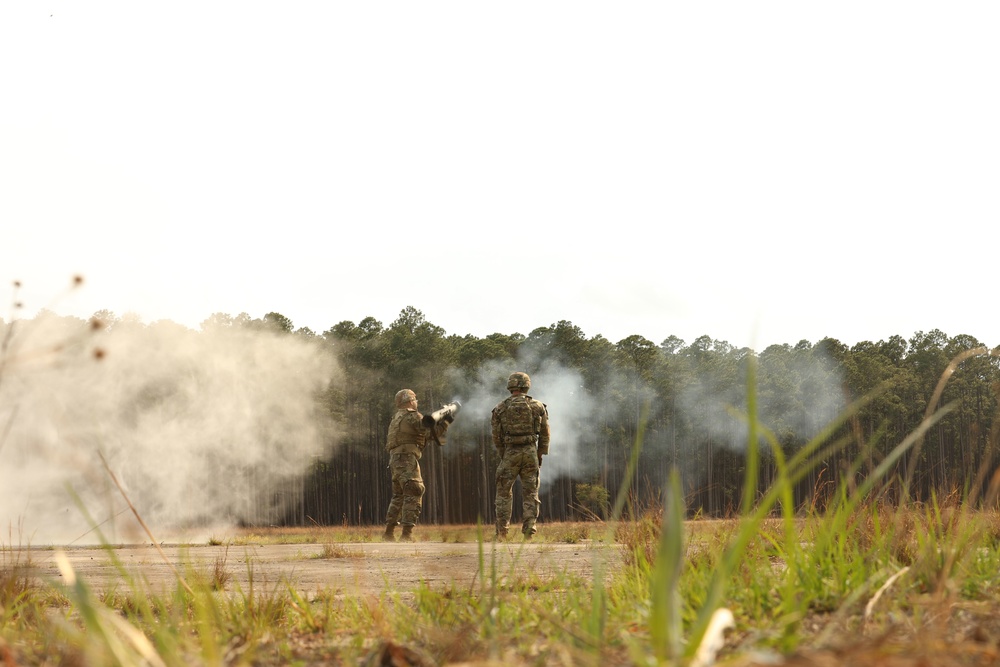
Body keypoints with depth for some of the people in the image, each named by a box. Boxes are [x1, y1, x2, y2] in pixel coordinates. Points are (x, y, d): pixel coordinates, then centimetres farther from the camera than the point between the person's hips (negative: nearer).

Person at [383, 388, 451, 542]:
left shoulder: (397, 417, 22)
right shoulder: (412, 416, -5)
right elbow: (432, 432, -12)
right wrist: (445, 422, 2)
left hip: (395, 460, 9)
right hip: (407, 459, -9)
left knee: (399, 495, 18)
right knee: (413, 494, -11)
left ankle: (389, 532, 18)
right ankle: (407, 534, -19)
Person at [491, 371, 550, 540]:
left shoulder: (500, 408, 2)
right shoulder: (537, 406, 3)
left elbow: (496, 436, 5)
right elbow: (545, 434, 6)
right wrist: (540, 456, 13)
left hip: (510, 453, -1)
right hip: (531, 452, 1)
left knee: (504, 493, 8)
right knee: (531, 493, 7)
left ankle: (502, 531, 3)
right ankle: (529, 529, 2)